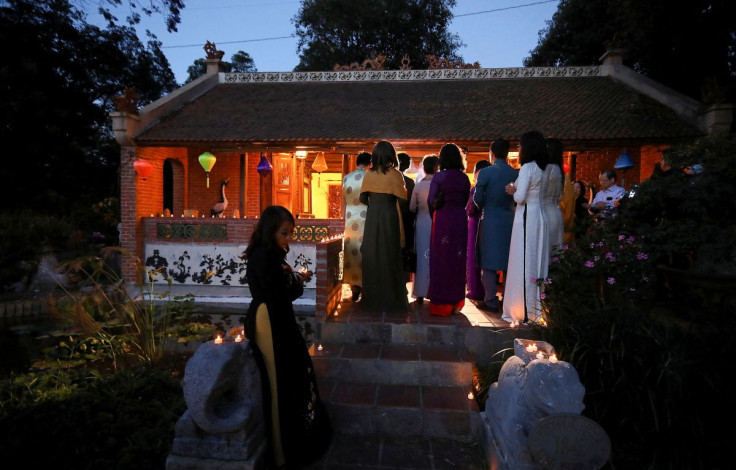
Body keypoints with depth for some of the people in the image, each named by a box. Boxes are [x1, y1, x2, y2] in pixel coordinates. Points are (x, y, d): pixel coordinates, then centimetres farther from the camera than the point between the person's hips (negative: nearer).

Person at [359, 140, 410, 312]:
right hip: (390, 218, -2)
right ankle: (390, 299, 11)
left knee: (372, 255, 10)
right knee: (389, 255, 5)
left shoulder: (369, 174, 1)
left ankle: (372, 298, 17)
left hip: (372, 218, 2)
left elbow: (363, 198, 2)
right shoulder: (395, 174, -6)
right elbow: (403, 197, -9)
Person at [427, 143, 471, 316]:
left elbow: (430, 201, -6)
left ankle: (441, 303, 7)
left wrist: (434, 216, 10)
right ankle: (456, 301, 21)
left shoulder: (438, 176, -5)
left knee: (441, 259, 3)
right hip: (460, 219, 4)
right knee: (458, 259, 12)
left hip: (443, 219, -3)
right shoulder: (465, 178, 6)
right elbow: (466, 200, 6)